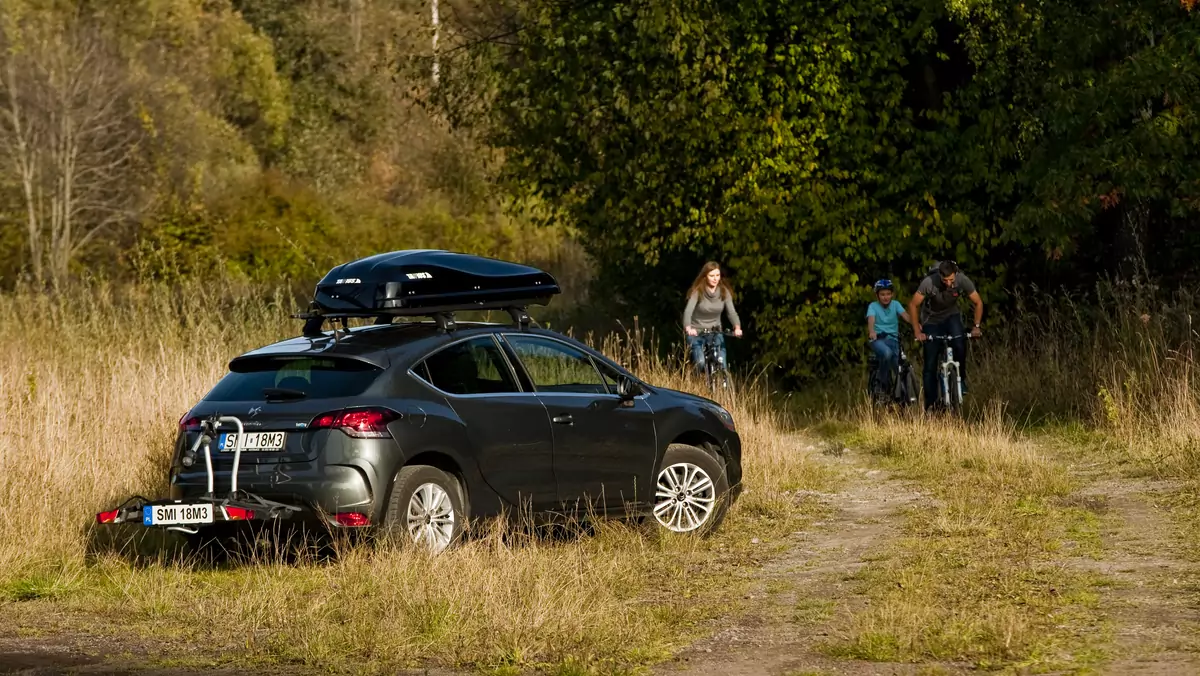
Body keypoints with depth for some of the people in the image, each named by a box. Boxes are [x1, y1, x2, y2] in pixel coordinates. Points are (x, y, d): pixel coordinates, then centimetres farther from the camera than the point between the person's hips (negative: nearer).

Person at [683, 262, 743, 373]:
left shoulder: (724, 292, -7)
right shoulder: (698, 291, -17)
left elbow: (731, 311, -15)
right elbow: (688, 310, -29)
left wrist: (737, 327, -35)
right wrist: (688, 328, -49)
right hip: (697, 332, -3)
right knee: (700, 362, -24)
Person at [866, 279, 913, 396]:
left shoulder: (895, 305, 6)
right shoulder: (873, 306, 0)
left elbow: (906, 316, -12)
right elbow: (871, 320, -20)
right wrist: (871, 332, -42)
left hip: (893, 339, 3)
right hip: (878, 339, -3)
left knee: (899, 365, -18)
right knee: (887, 353, -35)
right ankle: (884, 382, -16)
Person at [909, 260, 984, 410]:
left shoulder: (963, 281, -26)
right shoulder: (929, 282, -31)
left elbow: (978, 303, -11)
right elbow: (913, 305, -20)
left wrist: (976, 326, -18)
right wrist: (917, 331, -22)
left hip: (952, 315, 1)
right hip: (932, 319, -1)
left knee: (960, 344, -30)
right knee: (930, 365, -4)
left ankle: (961, 379, -8)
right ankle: (930, 403, 4)